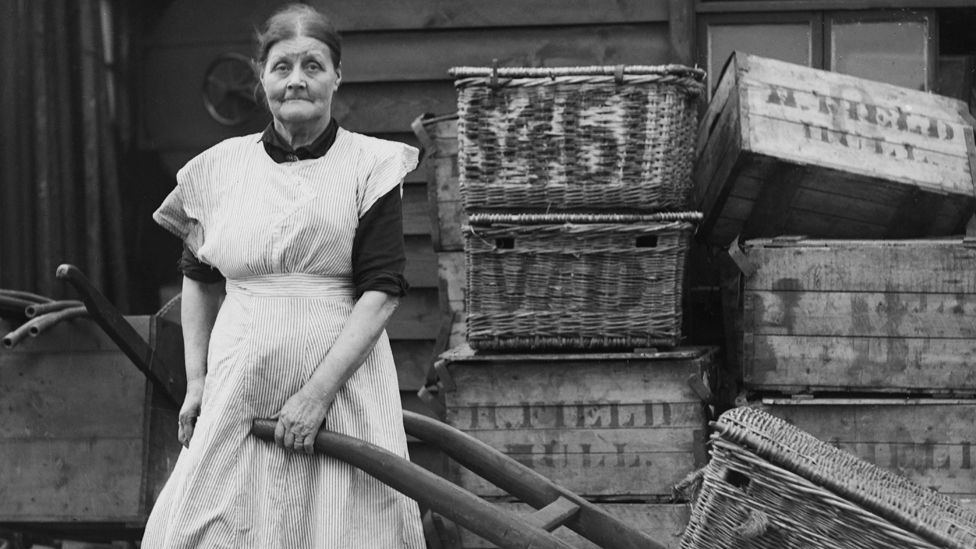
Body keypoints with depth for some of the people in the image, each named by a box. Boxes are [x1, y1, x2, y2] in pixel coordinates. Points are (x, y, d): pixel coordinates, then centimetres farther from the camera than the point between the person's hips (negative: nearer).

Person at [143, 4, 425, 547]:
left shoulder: (370, 166, -1)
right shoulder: (222, 166, 9)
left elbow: (382, 290, -8)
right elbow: (200, 278, 21)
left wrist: (318, 391, -15)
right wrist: (196, 380, 12)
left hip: (343, 381, -3)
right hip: (237, 389, 3)